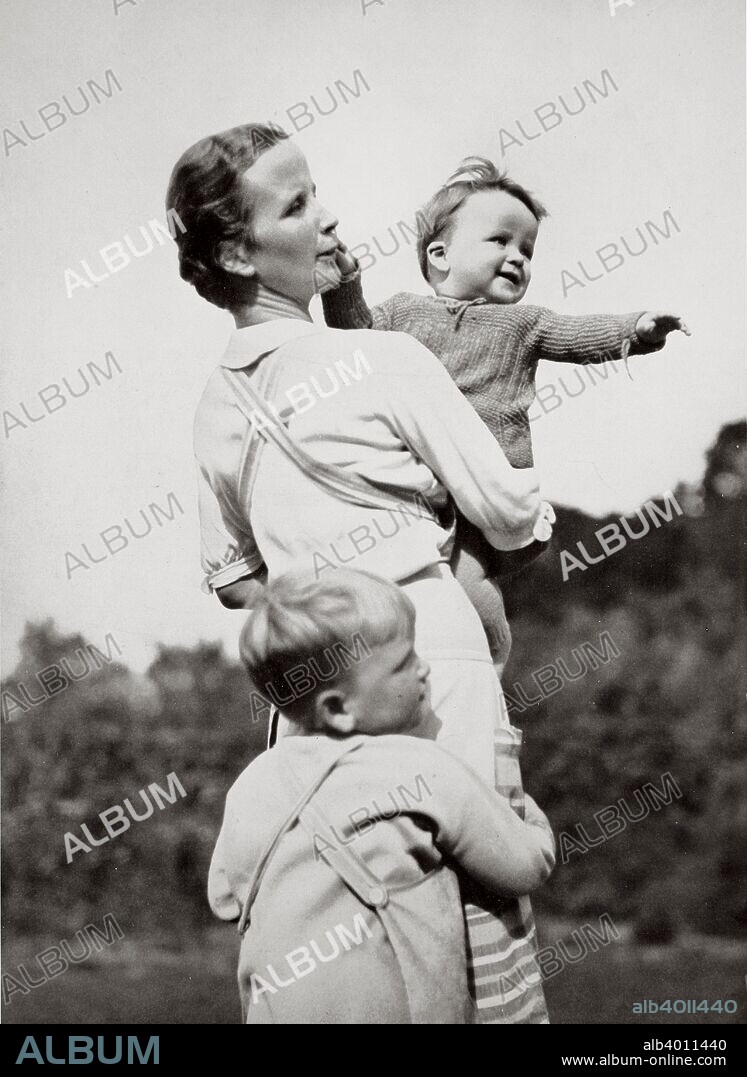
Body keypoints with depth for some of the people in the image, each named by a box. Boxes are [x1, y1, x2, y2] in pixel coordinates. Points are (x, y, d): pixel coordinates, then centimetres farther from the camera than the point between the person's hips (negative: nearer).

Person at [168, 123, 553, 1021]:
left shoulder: (215, 406, 10)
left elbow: (232, 579, 18)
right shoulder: (386, 358, -9)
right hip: (430, 639, -6)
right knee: (481, 907, -1)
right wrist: (536, 510, 17)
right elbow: (508, 515, -4)